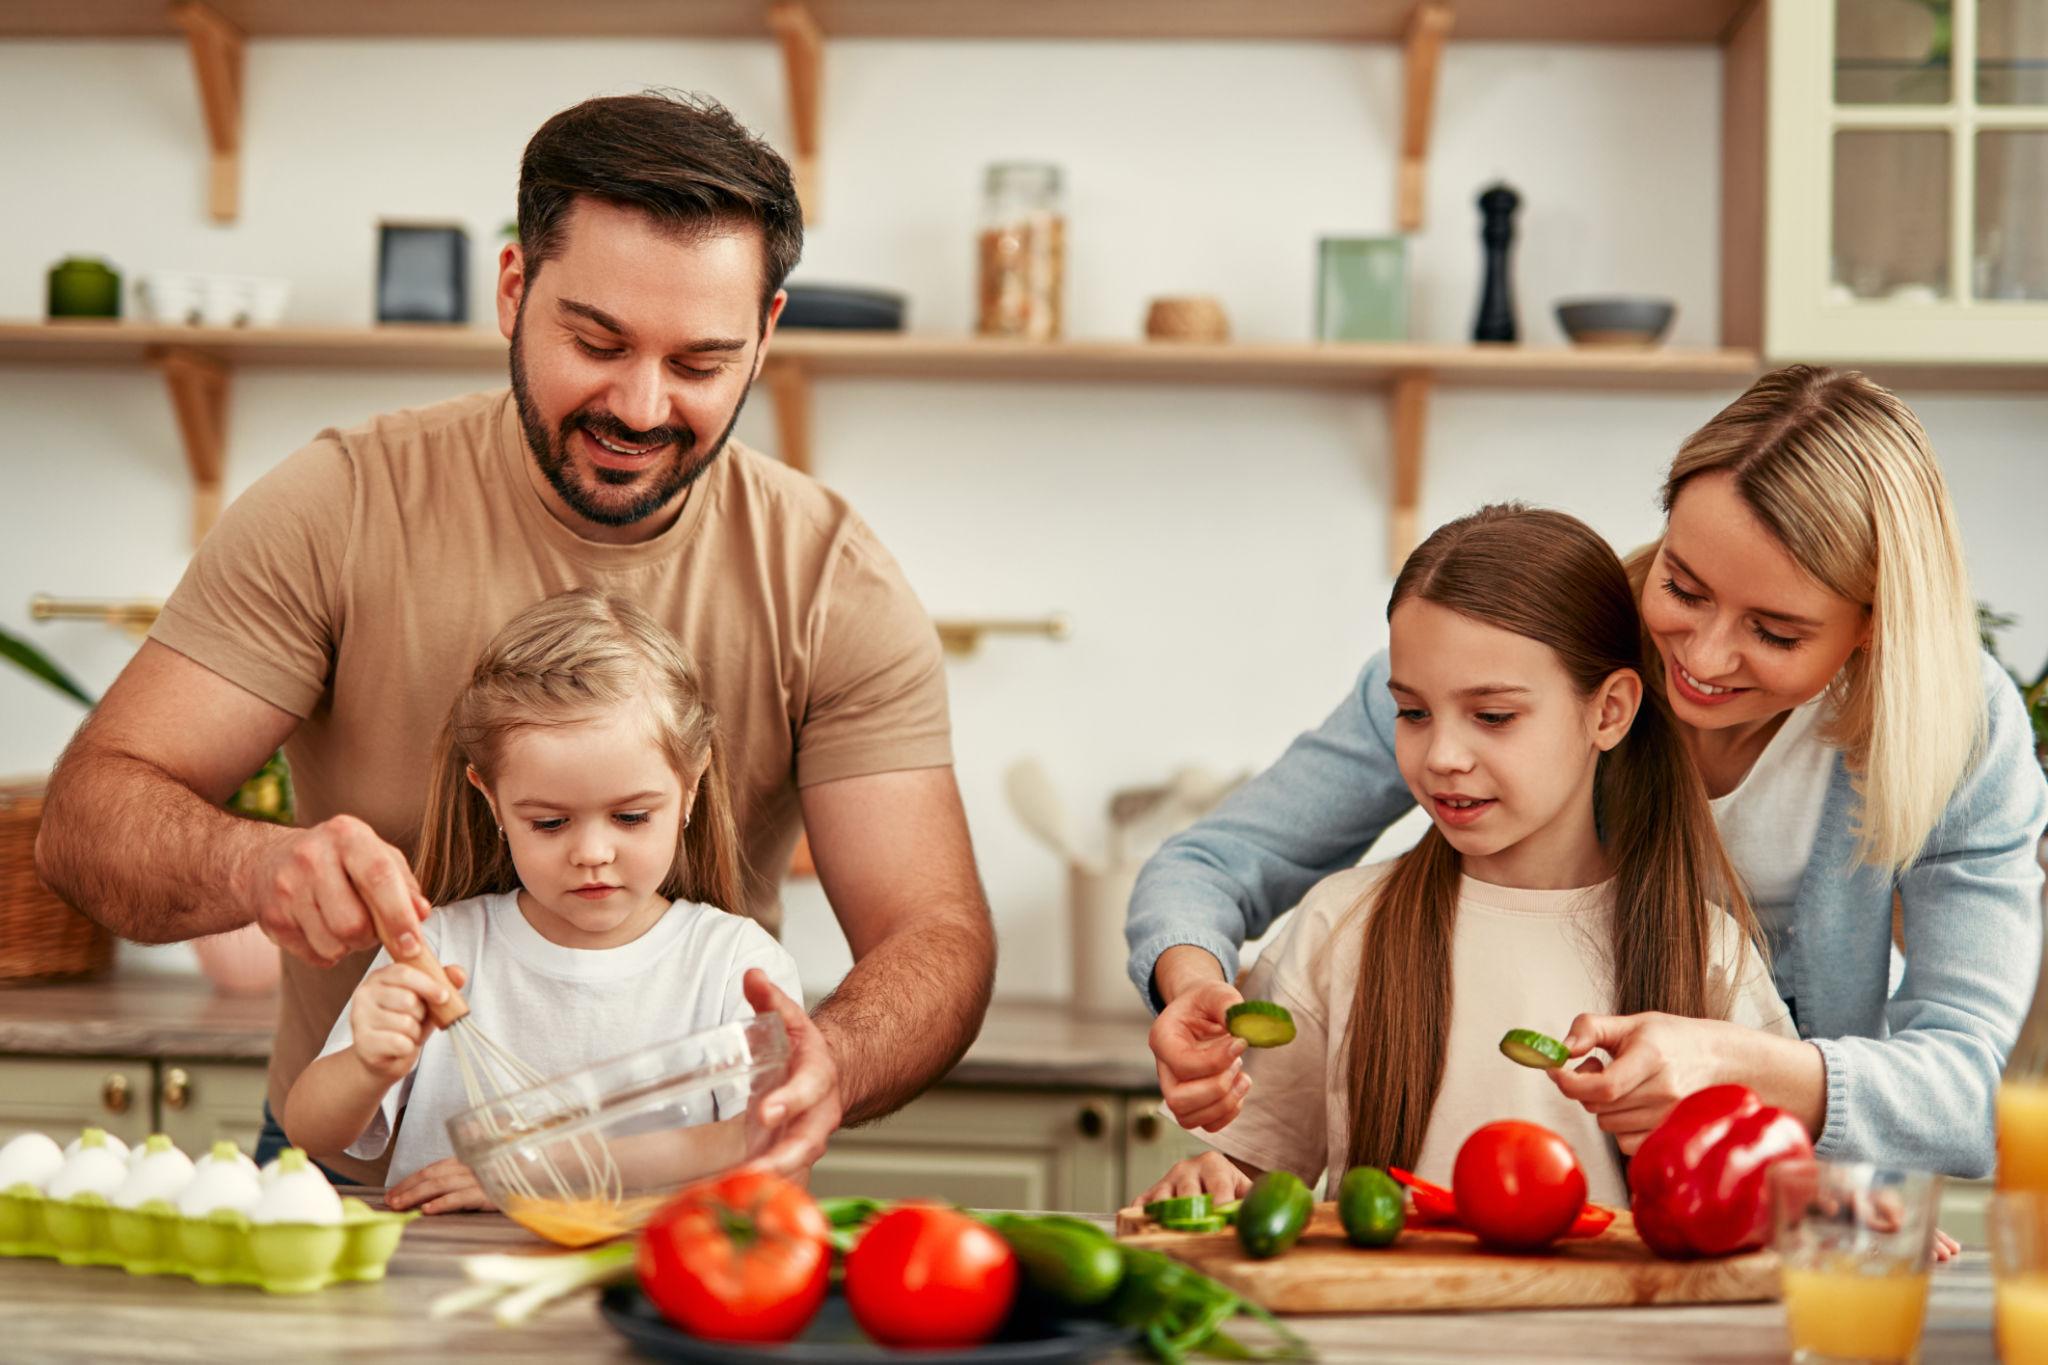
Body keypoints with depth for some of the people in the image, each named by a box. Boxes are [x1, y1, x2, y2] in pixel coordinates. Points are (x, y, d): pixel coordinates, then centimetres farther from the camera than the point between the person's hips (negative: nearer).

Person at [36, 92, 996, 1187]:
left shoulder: (832, 584, -6)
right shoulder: (338, 511, -8)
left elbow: (935, 933, -11)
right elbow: (88, 814, -11)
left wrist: (830, 1062, -35)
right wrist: (261, 867, -35)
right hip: (356, 1199, 0)